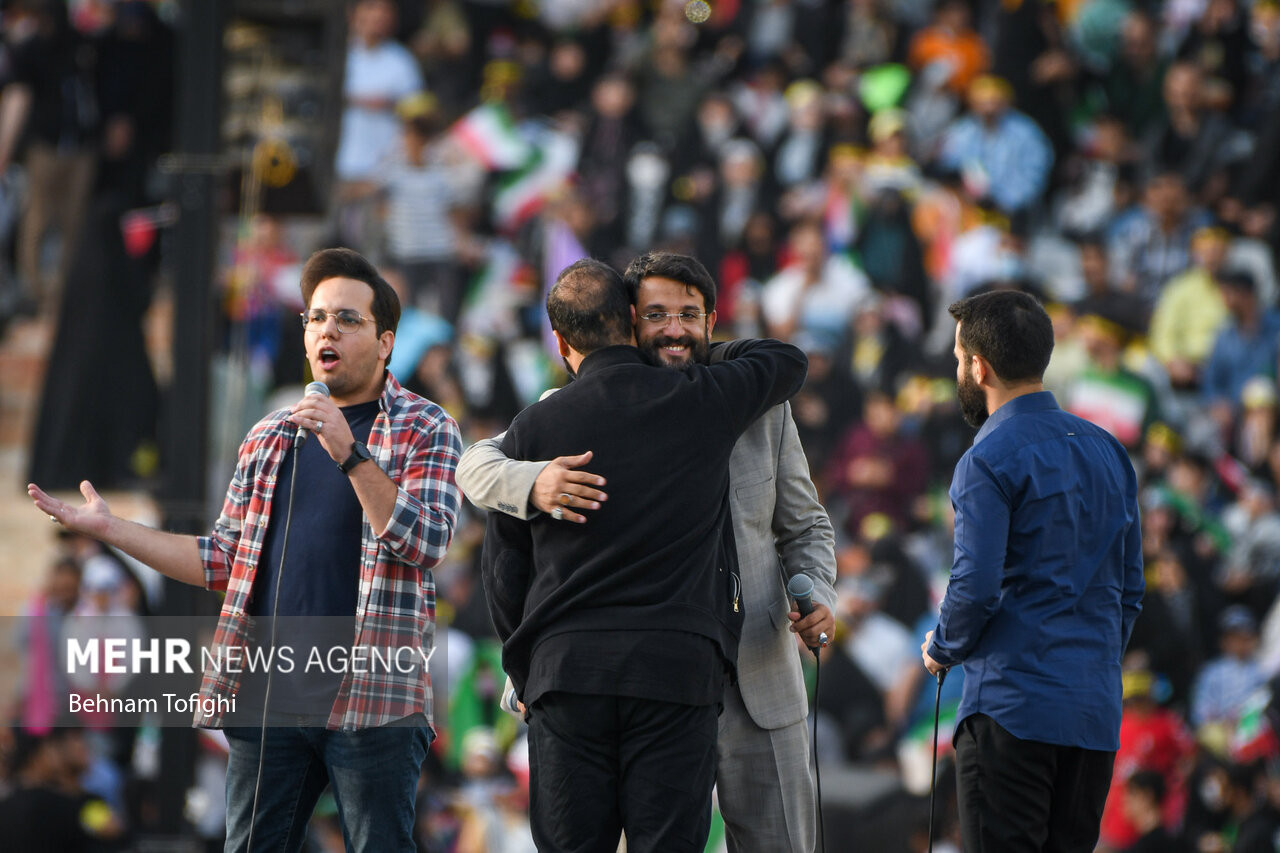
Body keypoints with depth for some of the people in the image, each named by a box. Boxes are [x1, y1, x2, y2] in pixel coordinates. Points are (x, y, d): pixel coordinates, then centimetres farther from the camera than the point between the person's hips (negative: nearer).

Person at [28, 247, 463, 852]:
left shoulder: (425, 431, 3)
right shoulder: (269, 438, 17)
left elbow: (426, 543, -11)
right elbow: (225, 561, 18)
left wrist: (350, 455, -21)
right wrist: (106, 528, 15)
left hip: (371, 697, -5)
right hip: (268, 693, 5)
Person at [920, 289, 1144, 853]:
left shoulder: (989, 462, -10)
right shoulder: (1107, 450, 14)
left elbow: (976, 589, -17)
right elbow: (1129, 589, 17)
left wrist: (941, 649, 2)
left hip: (1012, 706, -7)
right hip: (1098, 711, 7)